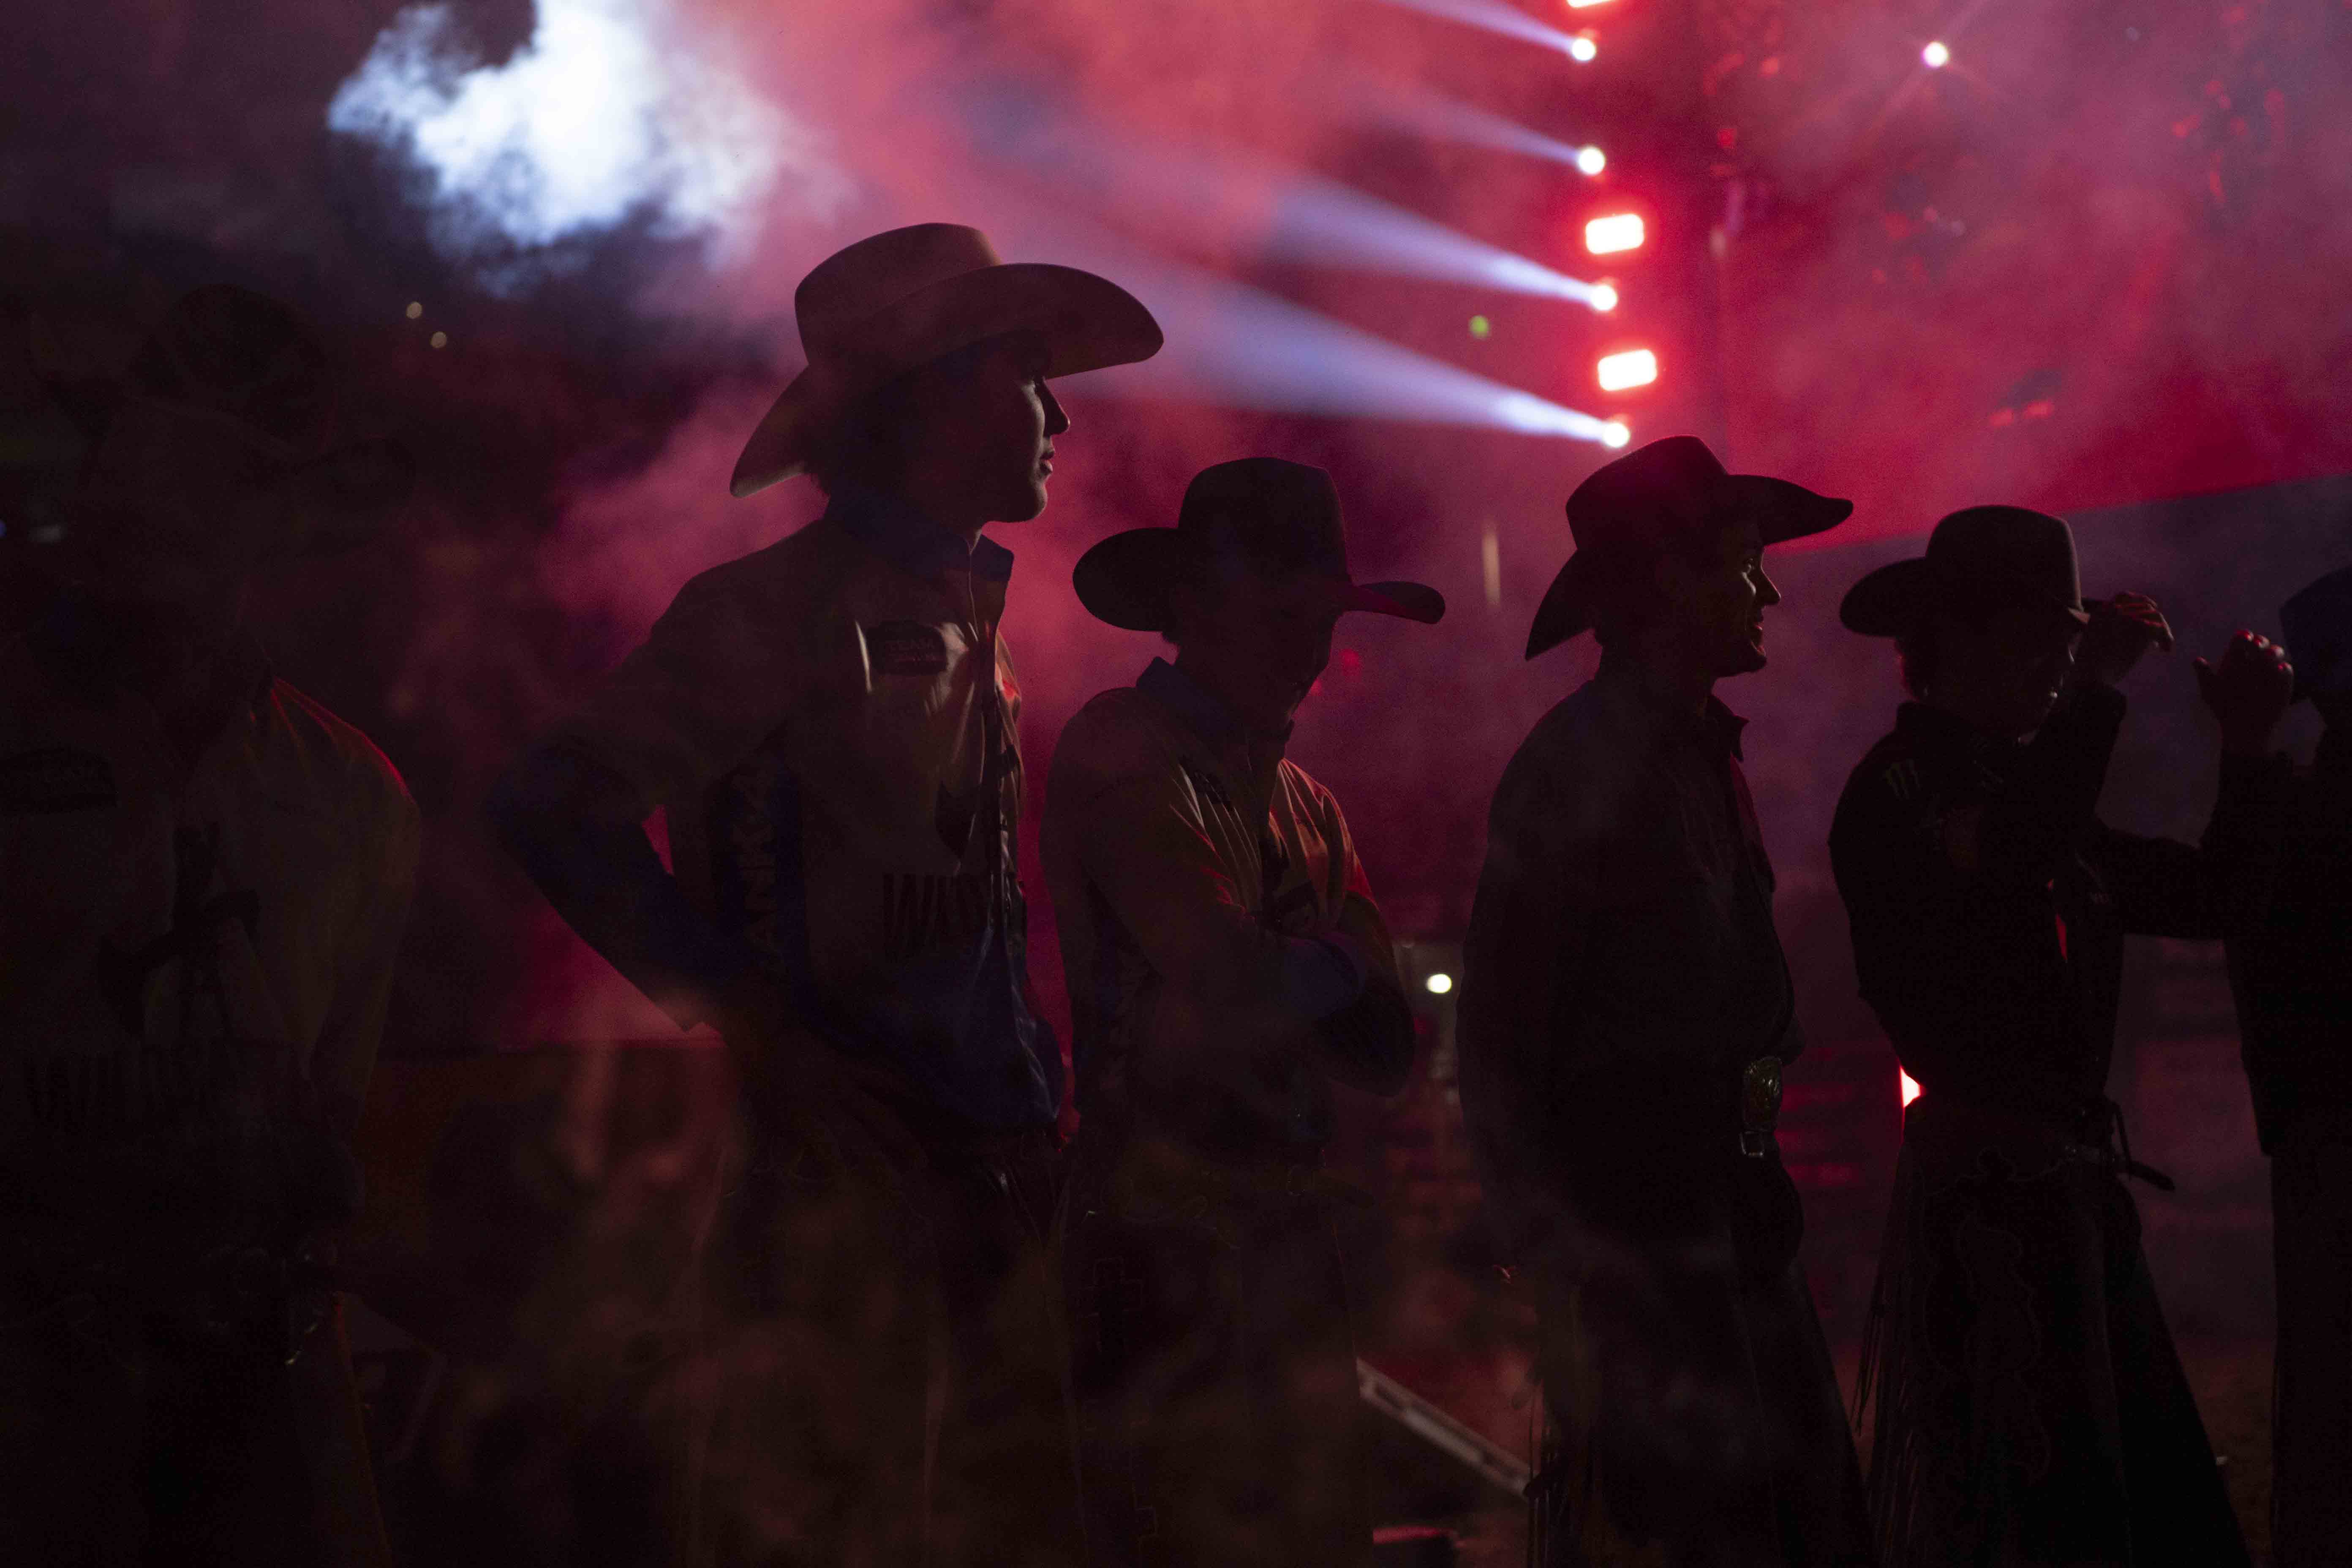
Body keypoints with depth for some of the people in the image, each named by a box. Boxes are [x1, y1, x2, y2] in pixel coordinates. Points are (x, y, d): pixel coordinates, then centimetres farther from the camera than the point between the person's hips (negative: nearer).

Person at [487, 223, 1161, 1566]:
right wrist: (764, 1028, -18)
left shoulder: (970, 627, 17)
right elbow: (556, 810, -16)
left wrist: (1045, 1097, 11)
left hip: (996, 1188, 8)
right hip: (842, 1192, -8)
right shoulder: (786, 609, -9)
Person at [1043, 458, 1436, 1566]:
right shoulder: (1122, 754, -8)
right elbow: (1234, 976, -19)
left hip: (1289, 1236, 8)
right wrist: (1337, 967, 1)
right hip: (1162, 1238, -7)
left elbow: (1385, 1049, 8)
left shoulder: (1308, 806, 17)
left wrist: (1283, 984, -10)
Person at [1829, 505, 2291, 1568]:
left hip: (2075, 1185, 9)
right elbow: (2004, 864, -30)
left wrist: (2245, 749, 5)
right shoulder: (1899, 786, -9)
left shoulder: (2025, 786, 17)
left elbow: (2207, 899, 17)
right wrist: (2097, 691, -20)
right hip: (1988, 1190, -9)